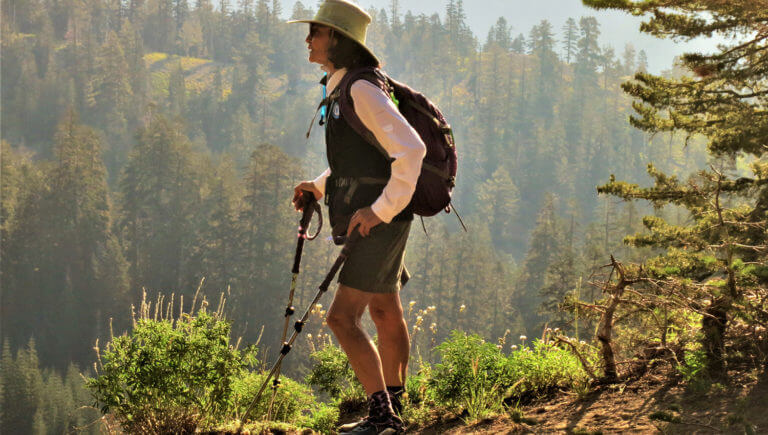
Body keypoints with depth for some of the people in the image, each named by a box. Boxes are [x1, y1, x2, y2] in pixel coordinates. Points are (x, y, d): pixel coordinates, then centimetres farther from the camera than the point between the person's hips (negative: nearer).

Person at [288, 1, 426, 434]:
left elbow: (411, 149, -28)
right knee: (385, 313, 19)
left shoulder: (363, 90, -19)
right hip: (369, 222, 10)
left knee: (343, 317, -13)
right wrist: (320, 186, 13)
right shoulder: (340, 90, 12)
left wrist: (381, 208, -25)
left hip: (380, 223, -10)